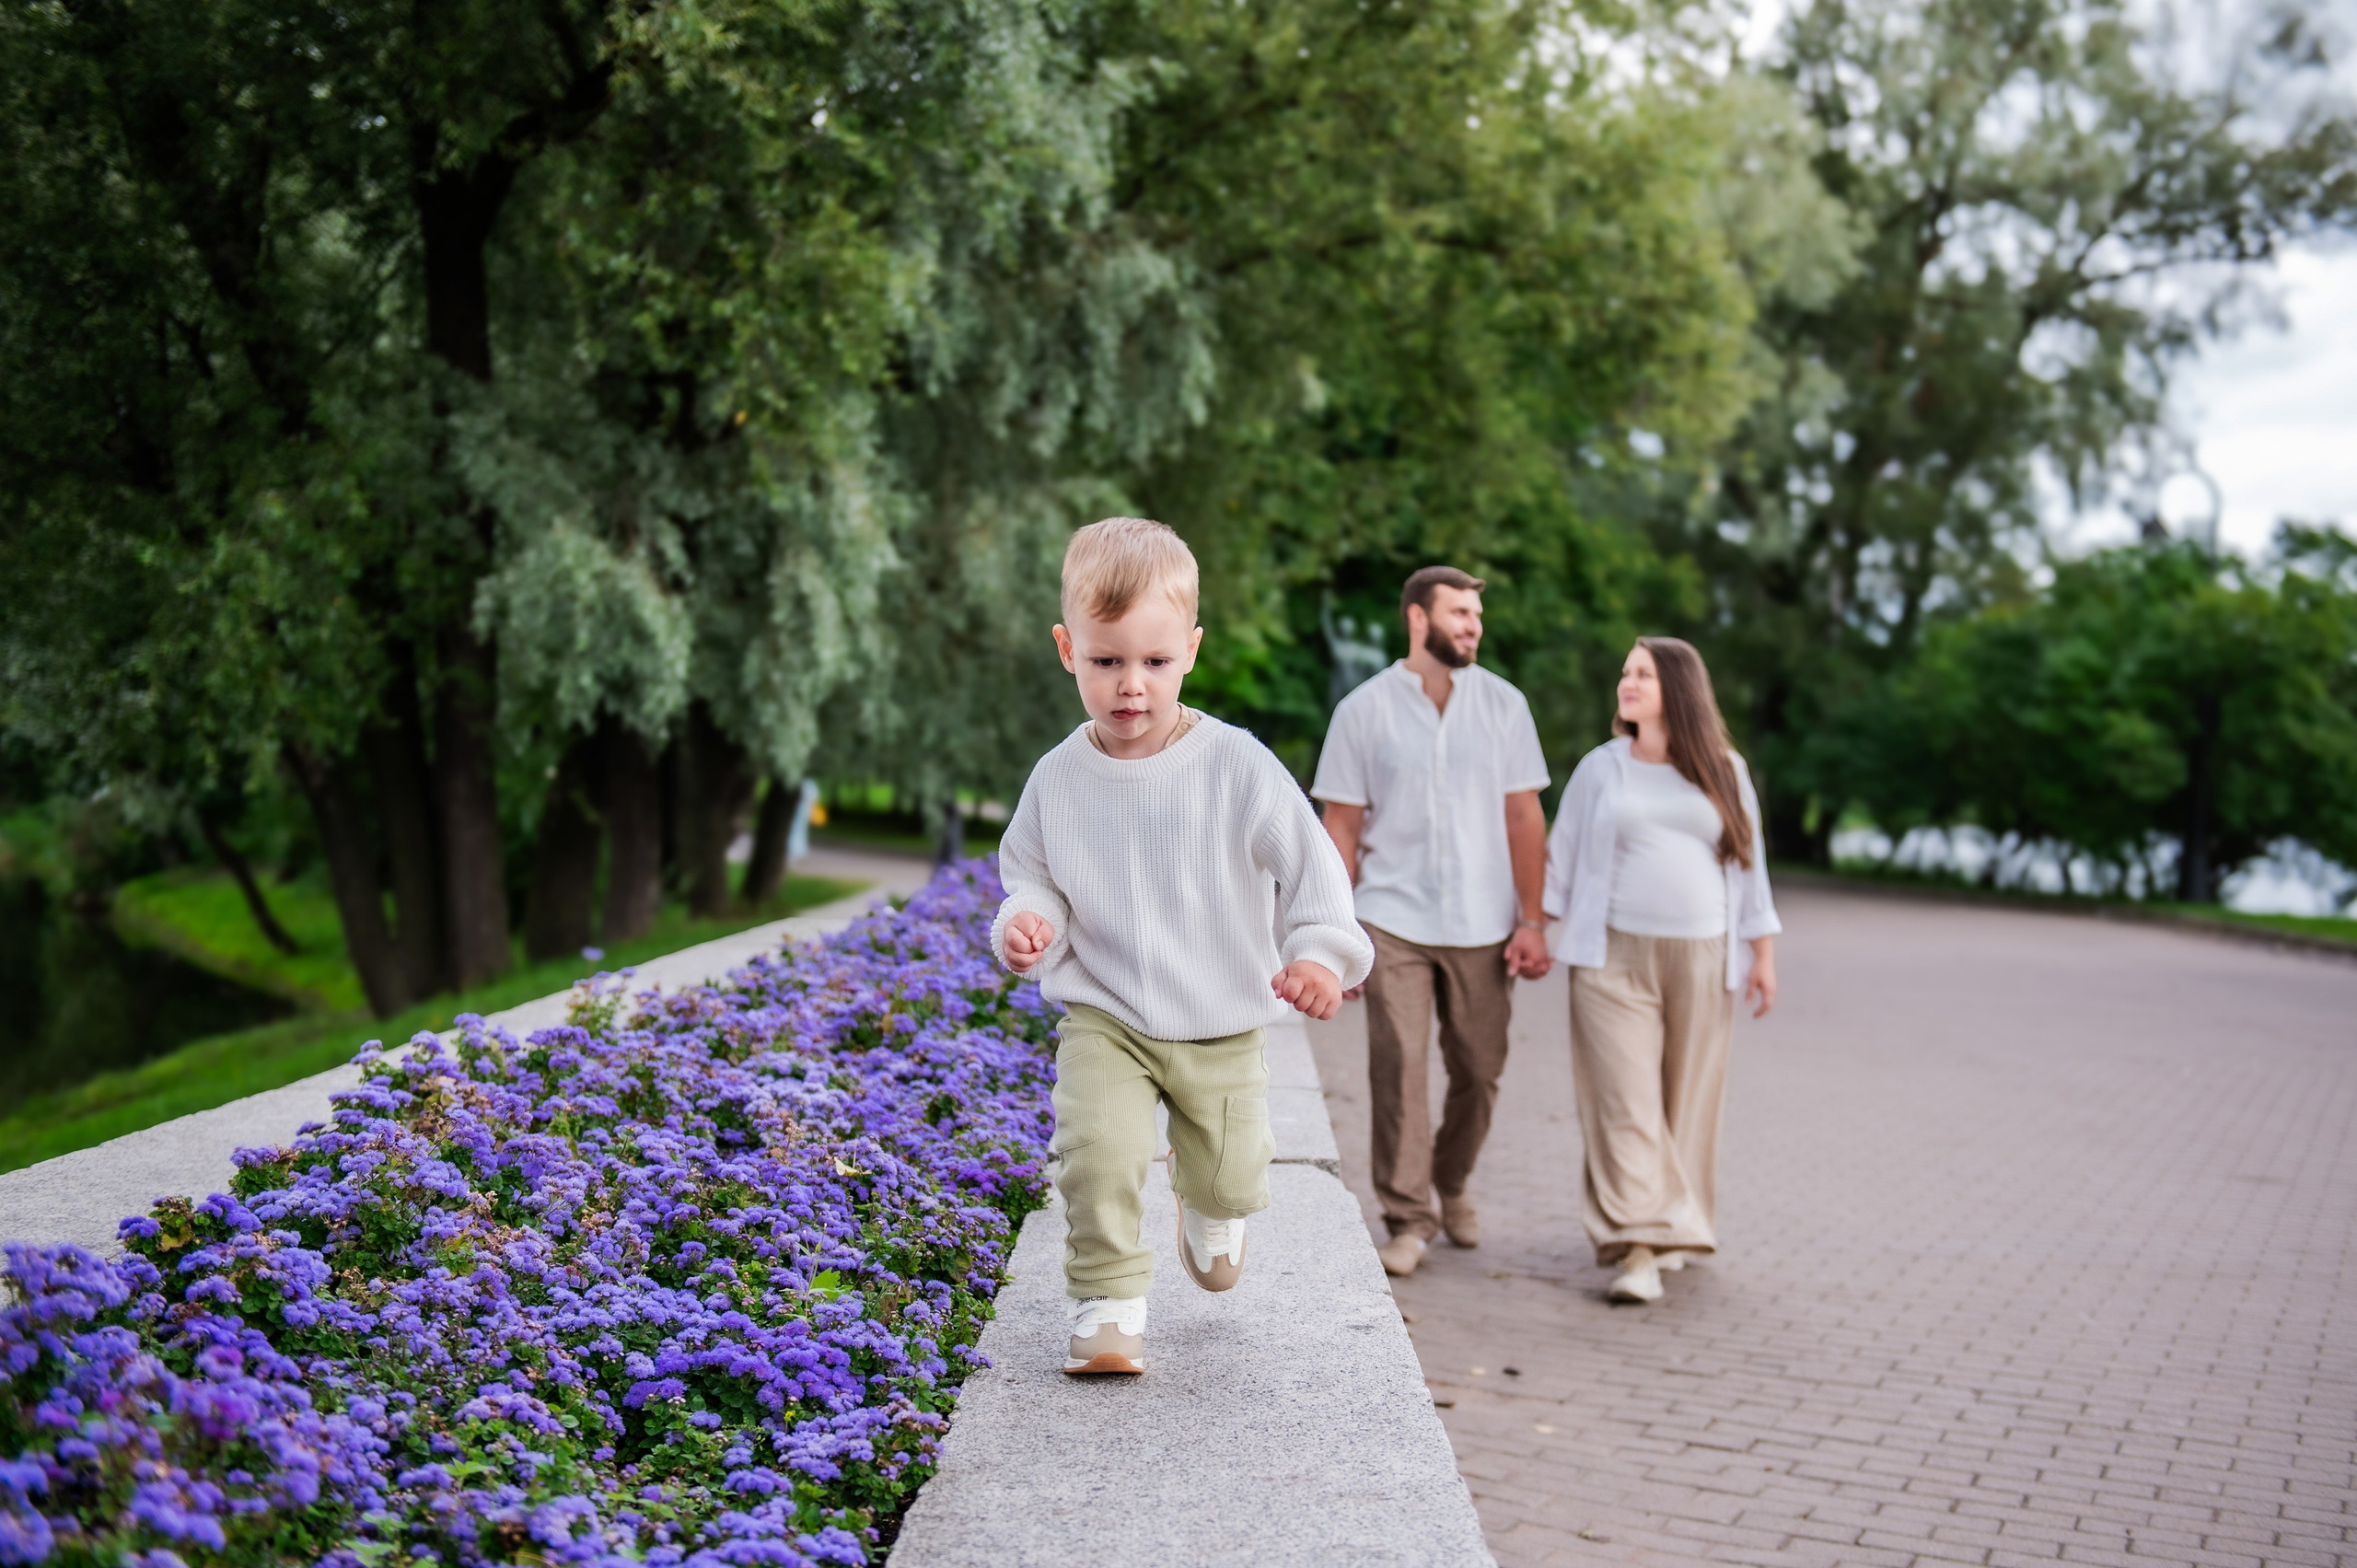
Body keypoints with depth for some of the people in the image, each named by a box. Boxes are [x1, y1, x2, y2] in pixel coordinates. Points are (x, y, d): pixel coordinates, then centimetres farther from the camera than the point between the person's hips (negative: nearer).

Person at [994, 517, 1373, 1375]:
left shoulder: (1237, 767, -11)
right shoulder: (1058, 780, -4)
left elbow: (1310, 865, -8)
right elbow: (1033, 880, 8)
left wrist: (1321, 952, -24)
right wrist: (1024, 927, -15)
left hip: (1220, 1027, 0)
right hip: (1104, 1021, 0)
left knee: (1230, 1181, 12)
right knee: (1095, 1148, -24)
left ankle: (1204, 1204, 50)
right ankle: (1108, 1303, -3)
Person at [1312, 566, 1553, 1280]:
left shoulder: (1502, 703, 4)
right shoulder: (1363, 710, 1)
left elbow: (1523, 816, 4)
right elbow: (1341, 824, 3)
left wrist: (1532, 921, -2)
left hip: (1483, 925, 2)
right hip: (1393, 921, -2)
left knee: (1478, 1071, 8)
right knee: (1398, 1069, -6)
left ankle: (1452, 1186, 32)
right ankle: (1407, 1220, 4)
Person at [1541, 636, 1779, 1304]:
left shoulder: (1724, 772, 9)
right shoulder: (1601, 768, 8)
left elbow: (1748, 866, 12)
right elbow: (1562, 857, 11)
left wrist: (1762, 952, 8)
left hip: (1701, 959, 1)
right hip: (1615, 956, -1)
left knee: (1687, 1101, 5)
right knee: (1625, 1104, -9)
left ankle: (1673, 1229, 20)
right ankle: (1636, 1249, -13)